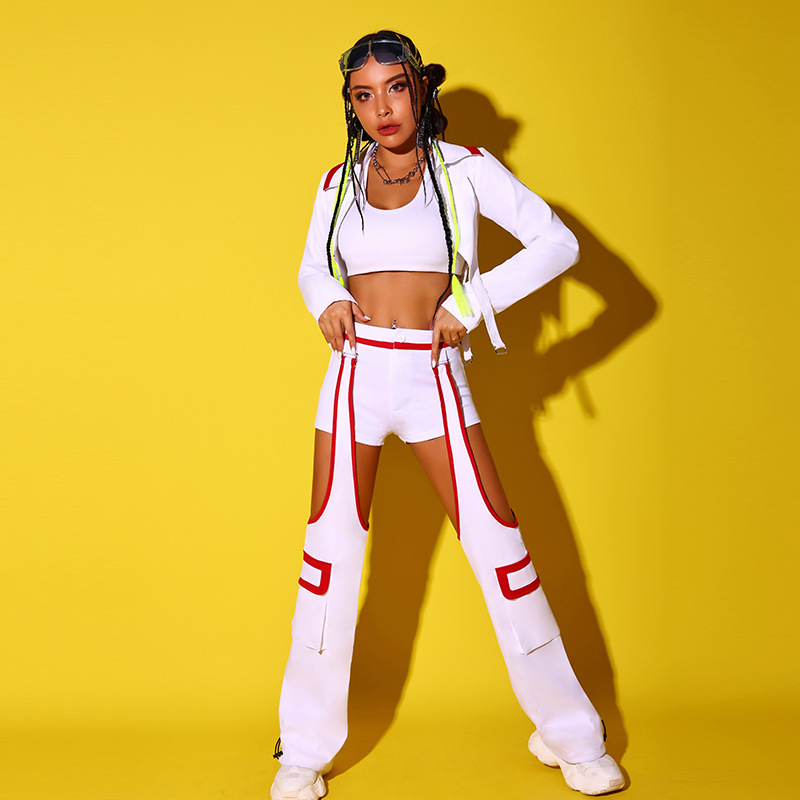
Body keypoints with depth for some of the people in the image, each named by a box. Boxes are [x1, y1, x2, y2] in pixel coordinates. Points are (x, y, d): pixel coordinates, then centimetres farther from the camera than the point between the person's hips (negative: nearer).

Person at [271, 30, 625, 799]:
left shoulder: (464, 168, -1)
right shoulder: (340, 181, 7)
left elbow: (557, 243, -3)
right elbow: (313, 265, 21)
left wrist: (472, 303, -11)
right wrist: (326, 300, -2)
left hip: (433, 374, -2)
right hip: (356, 371, 2)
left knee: (495, 540, -1)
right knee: (330, 548, 3)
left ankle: (569, 734, 15)